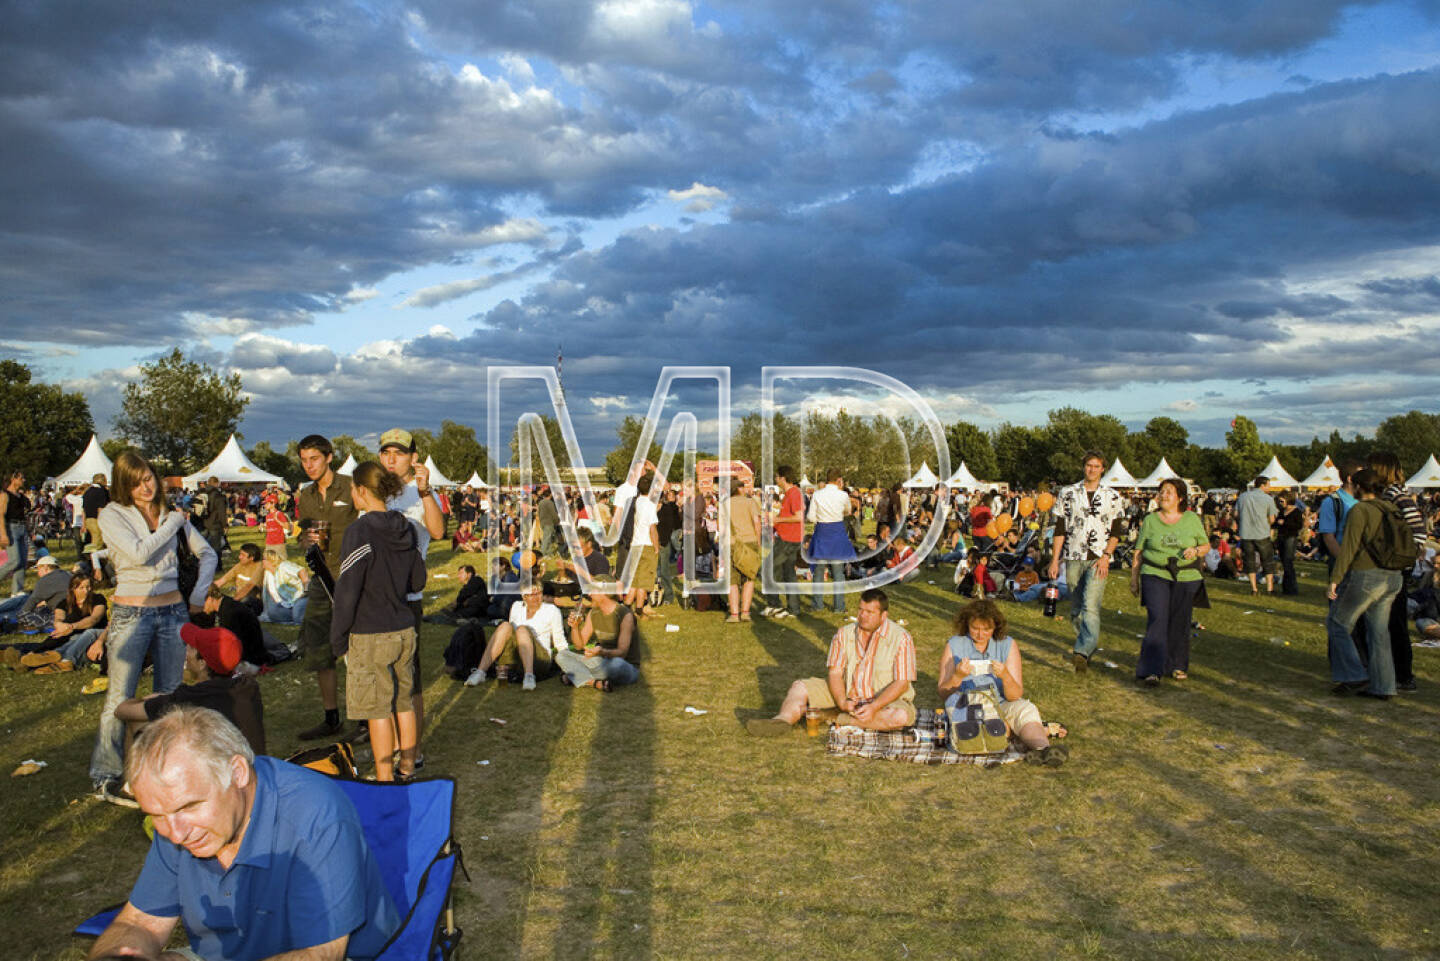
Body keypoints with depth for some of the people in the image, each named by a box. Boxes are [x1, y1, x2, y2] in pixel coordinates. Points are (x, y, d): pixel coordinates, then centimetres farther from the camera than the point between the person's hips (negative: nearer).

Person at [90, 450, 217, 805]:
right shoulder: (112, 515, -3)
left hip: (174, 612, 4)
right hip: (131, 613, -3)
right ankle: (106, 775, 9)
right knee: (120, 697, -2)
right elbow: (139, 553, -18)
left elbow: (207, 554, 14)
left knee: (170, 695, 8)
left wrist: (198, 595, 4)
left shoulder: (172, 514, 8)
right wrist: (173, 523, -8)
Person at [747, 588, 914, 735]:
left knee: (901, 716, -37)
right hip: (845, 693, 4)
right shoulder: (844, 633, -2)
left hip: (884, 699, -4)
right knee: (800, 687, -9)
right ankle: (783, 720, -39)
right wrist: (842, 702, -23)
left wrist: (874, 707, -29)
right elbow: (834, 673, -5)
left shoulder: (901, 638, -13)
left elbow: (901, 683, -17)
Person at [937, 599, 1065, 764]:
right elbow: (943, 693, -3)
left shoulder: (1008, 645, 1)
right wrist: (958, 676, -23)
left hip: (1001, 705, 1)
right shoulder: (954, 645, -1)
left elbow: (1015, 696, -5)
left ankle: (1043, 748, -56)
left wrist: (1005, 676, -26)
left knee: (1026, 709, -30)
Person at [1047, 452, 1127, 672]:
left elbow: (1116, 531, 6)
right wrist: (1055, 560, 2)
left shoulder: (1112, 497, 6)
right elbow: (1059, 529, 7)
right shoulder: (1068, 494, 7)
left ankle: (1083, 652, -25)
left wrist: (1106, 556, -8)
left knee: (1091, 606, -18)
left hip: (1098, 559, -2)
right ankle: (1089, 643, 26)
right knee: (1076, 609, 8)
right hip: (1073, 558, 2)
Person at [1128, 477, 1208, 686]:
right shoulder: (1150, 520, 6)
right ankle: (1151, 671, -16)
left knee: (1180, 624, 6)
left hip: (1186, 578, 1)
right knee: (1157, 621, -13)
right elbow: (1138, 552, 9)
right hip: (1155, 576, -1)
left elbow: (1205, 547, 13)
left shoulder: (1192, 519, 7)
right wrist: (1134, 579, 6)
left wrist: (1195, 551, -10)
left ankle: (1177, 666, 25)